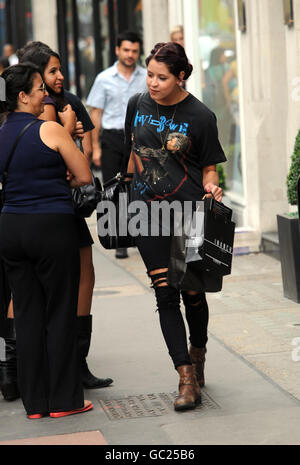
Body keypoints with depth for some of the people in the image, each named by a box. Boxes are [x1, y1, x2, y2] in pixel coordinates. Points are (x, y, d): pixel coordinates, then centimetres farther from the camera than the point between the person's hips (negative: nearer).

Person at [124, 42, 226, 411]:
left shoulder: (200, 116, -6)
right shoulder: (137, 106, 6)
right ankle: (186, 379, 0)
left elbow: (209, 167, 1)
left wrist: (211, 187, -19)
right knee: (165, 295, -2)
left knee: (193, 292, 5)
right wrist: (126, 191, 20)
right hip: (149, 213, 3)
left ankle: (198, 355, 32)